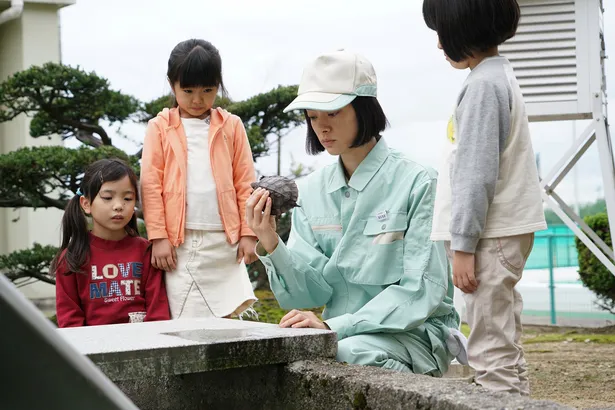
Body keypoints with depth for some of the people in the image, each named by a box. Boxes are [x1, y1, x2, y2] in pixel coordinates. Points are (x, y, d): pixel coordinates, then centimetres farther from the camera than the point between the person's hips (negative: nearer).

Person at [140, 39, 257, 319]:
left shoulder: (231, 126, 7)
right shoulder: (159, 128, 5)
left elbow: (245, 183, 7)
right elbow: (151, 184, 1)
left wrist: (248, 233, 1)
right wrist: (158, 236, -6)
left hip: (225, 240, 1)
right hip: (180, 242, -1)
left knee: (236, 316, 0)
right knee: (185, 321, -1)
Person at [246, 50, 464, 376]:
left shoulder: (417, 184, -9)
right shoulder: (311, 190, 7)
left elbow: (422, 291, -15)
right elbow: (313, 291, 0)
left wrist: (335, 326, -24)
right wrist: (270, 244, -18)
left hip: (415, 334, -4)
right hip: (339, 331, 4)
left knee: (348, 352, -34)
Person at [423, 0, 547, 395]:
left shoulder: (483, 84, -14)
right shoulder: (500, 76, 17)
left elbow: (477, 173, -19)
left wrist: (463, 245, -18)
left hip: (490, 234, -10)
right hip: (504, 231, 10)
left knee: (491, 354, -10)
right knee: (505, 346, 13)